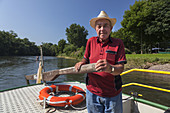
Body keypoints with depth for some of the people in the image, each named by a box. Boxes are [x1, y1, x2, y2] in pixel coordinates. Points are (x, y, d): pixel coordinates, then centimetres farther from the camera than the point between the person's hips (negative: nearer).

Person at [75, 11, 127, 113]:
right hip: (92, 91, 2)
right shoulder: (91, 41, 0)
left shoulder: (118, 43, -7)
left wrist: (110, 68, -35)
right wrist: (82, 63, -11)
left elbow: (121, 68, -14)